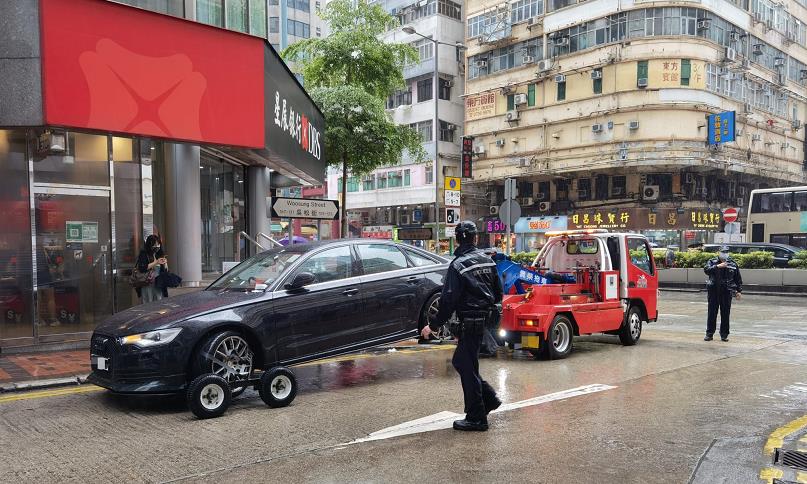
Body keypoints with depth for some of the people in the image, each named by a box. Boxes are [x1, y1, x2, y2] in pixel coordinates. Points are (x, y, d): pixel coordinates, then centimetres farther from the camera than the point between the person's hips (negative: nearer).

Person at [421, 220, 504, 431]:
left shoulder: (458, 265, -15)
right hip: (485, 318, 8)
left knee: (467, 367, 1)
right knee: (460, 361, 19)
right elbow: (498, 293, 15)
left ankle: (476, 418, 7)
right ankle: (489, 398, 21)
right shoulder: (487, 260, 8)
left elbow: (449, 301, -18)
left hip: (470, 322, -8)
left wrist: (433, 325, -11)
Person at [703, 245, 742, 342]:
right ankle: (709, 334, 9)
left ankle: (724, 335, 13)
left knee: (725, 314, 3)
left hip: (727, 292, 1)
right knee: (712, 313, 2)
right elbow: (706, 270, -15)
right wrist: (718, 266, -23)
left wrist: (739, 291, 8)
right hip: (713, 291, -1)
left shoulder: (733, 264, 9)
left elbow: (738, 279, 13)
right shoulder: (712, 262, 4)